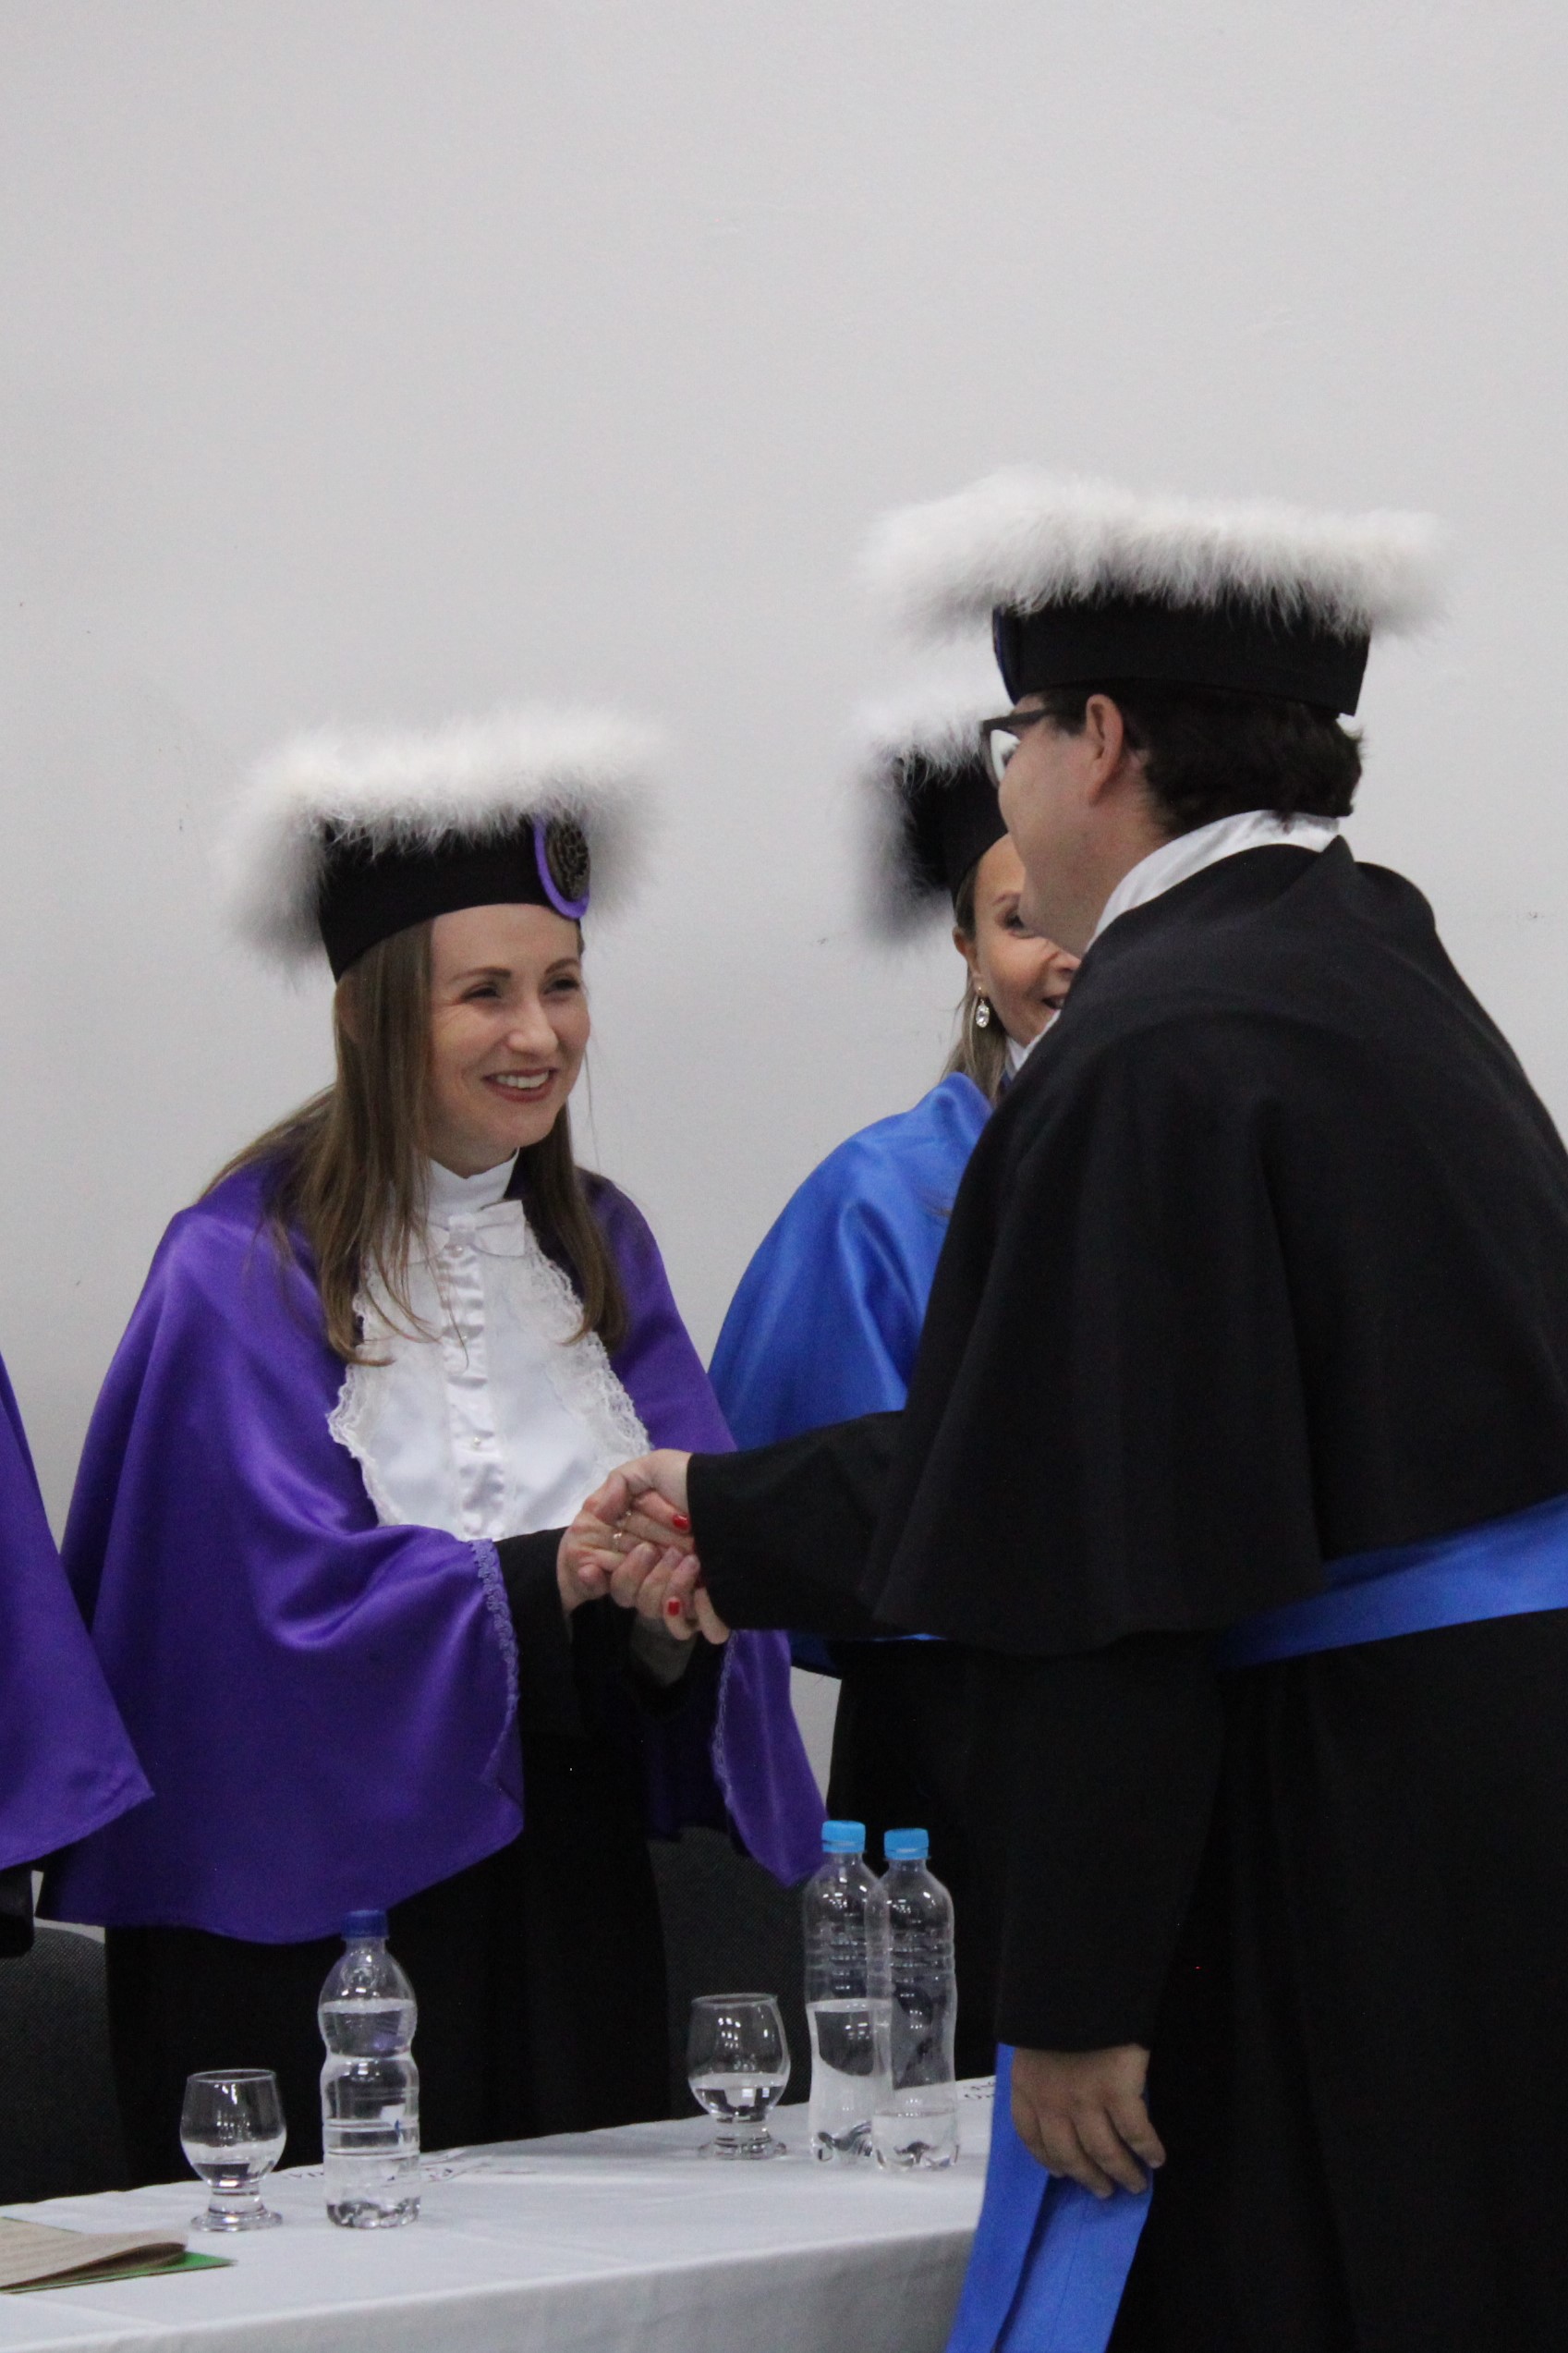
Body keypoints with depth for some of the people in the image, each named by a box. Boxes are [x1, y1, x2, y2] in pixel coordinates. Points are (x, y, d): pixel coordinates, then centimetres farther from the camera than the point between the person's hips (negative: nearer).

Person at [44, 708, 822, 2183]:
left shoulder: (596, 1247, 11)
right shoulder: (248, 1268, -9)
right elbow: (294, 1591, -17)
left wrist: (683, 1587, -21)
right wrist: (565, 1571, -27)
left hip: (564, 1885, 6)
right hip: (309, 1893, -5)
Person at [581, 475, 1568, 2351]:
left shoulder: (1150, 1059, -16)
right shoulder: (1369, 970, 13)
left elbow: (1111, 1573, -19)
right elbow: (1068, 1442, 22)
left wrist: (1072, 1994, -15)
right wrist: (733, 1509, 31)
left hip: (1346, 1873, -9)